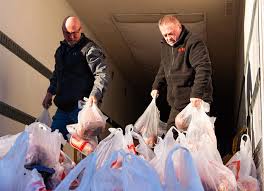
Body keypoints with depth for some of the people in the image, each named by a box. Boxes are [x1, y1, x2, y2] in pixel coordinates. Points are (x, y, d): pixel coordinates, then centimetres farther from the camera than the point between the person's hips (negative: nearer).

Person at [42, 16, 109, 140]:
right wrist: (50, 92, 21)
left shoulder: (90, 49, -8)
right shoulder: (61, 49, 18)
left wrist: (95, 95, -32)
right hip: (63, 106, 8)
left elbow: (102, 74, -19)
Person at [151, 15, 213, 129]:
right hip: (177, 104, 8)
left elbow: (203, 68, -22)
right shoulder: (165, 45, 14)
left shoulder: (193, 43, -13)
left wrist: (197, 93, -29)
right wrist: (156, 86, 21)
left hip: (195, 102, -8)